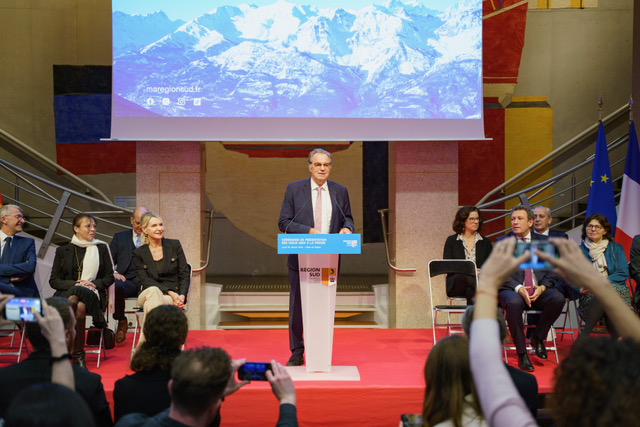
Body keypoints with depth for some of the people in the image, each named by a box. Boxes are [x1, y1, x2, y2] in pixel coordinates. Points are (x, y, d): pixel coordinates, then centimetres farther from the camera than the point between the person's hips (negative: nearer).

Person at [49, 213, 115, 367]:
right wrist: (74, 284, -8)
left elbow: (110, 277, 14)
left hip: (93, 294, 0)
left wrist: (94, 284, -6)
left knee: (80, 306, -37)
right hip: (66, 293, 0)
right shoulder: (63, 250, 16)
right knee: (79, 306, -38)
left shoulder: (101, 248, 18)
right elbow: (53, 280, 10)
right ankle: (78, 356, -38)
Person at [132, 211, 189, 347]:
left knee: (150, 303, -34)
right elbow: (145, 281, -4)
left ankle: (143, 344, -36)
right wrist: (170, 292, -17)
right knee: (154, 291, -37)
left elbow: (185, 274, 6)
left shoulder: (174, 245, 8)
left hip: (174, 297, 0)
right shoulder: (139, 253, 6)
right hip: (148, 294, 0)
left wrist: (182, 295, -13)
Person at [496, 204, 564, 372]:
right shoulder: (502, 242, 9)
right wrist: (518, 288, -18)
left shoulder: (544, 242, 14)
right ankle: (522, 354, -24)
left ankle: (538, 336, -3)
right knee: (514, 303, -37)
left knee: (558, 298, -29)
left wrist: (542, 287, -12)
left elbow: (553, 270, 9)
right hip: (511, 290, -2)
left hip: (539, 290, 2)